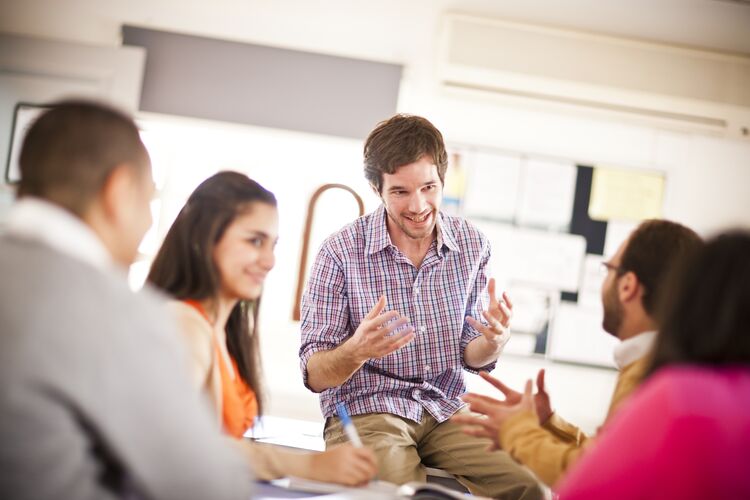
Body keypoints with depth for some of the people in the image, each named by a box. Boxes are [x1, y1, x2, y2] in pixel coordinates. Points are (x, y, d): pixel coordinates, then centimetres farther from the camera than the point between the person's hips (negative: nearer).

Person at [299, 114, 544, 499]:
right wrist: (356, 352, -29)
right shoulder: (341, 252, -9)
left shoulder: (472, 245, 3)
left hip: (444, 414, 3)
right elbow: (314, 375, -7)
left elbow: (471, 356, 12)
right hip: (363, 413, -3)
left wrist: (494, 340, -12)